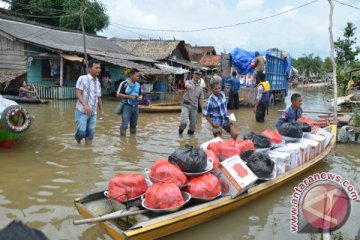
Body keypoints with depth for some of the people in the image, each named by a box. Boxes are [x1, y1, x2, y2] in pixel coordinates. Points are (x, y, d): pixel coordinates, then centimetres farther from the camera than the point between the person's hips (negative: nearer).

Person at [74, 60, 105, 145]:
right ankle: (78, 142, 22)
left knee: (90, 133, 6)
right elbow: (78, 93, -14)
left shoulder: (98, 82, 14)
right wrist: (85, 105, -27)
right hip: (82, 111, -6)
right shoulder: (83, 78, -6)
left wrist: (101, 111, 16)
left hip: (93, 113, 6)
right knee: (82, 131, -9)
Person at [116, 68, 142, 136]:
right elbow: (118, 94, -10)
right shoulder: (124, 84, -9)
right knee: (124, 125, -6)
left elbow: (140, 94, 20)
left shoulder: (138, 85, 10)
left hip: (135, 107, 6)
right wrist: (129, 96, -17)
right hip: (127, 106, -6)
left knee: (134, 125, 13)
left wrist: (140, 97, -5)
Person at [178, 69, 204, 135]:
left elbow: (200, 99, 17)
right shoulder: (188, 82, -1)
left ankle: (190, 132, 31)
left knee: (193, 124, 6)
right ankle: (181, 130, 12)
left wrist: (203, 109, 10)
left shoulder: (200, 87, 13)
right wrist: (189, 85, -52)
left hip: (194, 107, 4)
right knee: (184, 121, -18)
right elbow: (186, 84, -27)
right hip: (186, 105, -4)